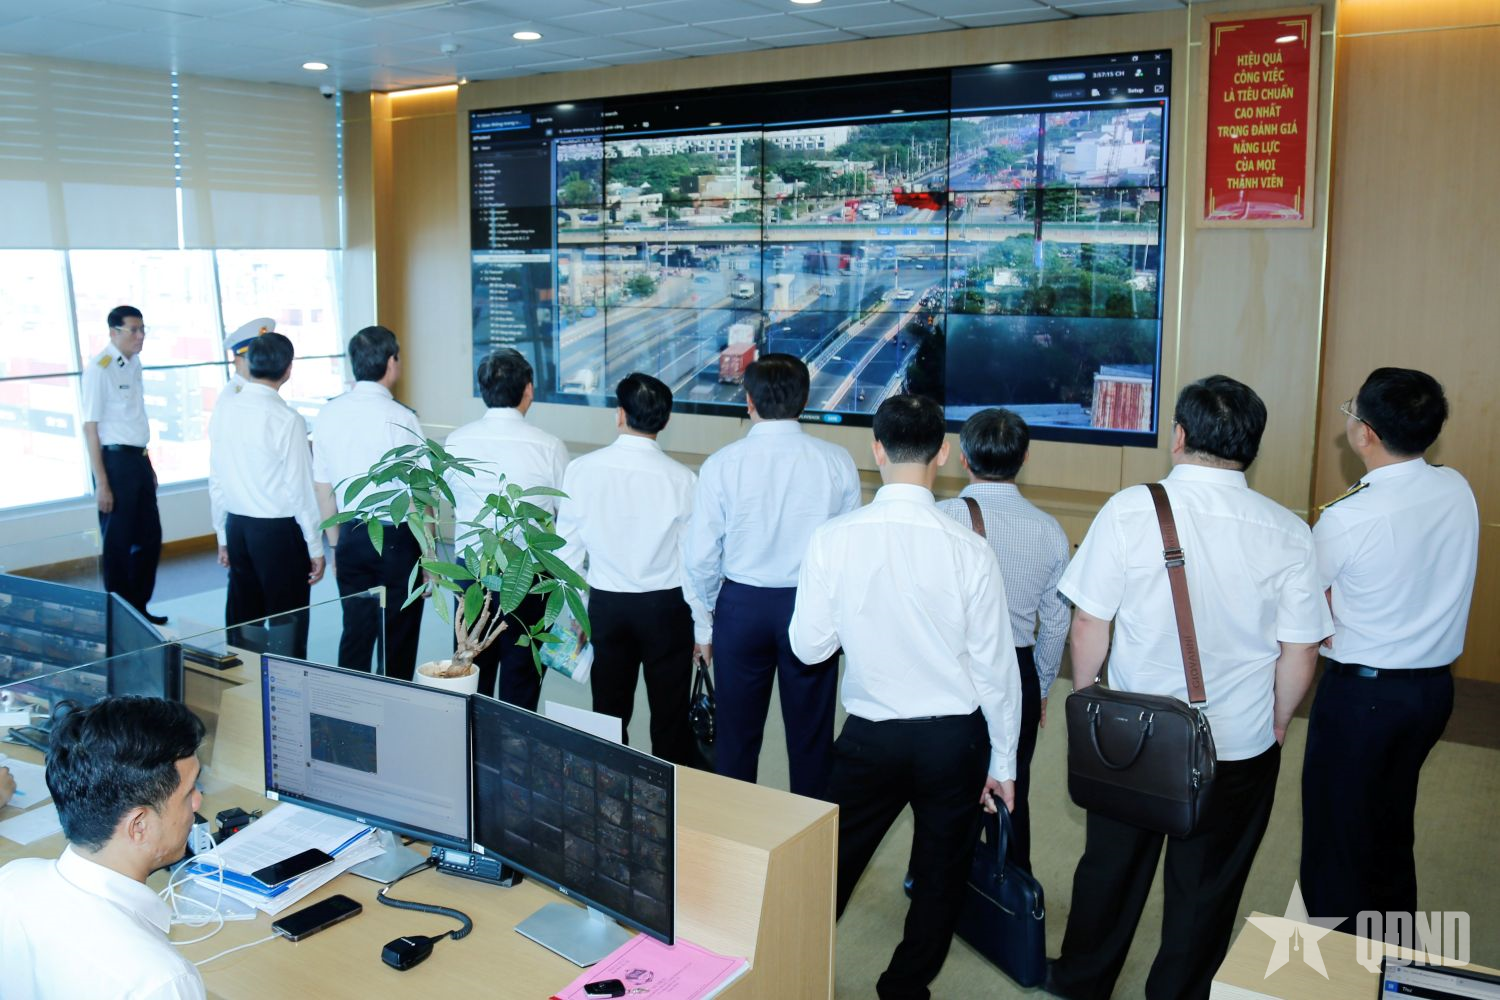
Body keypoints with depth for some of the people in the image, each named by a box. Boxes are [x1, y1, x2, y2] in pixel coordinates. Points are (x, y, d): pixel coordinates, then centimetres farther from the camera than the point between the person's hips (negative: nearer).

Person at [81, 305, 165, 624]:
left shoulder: (134, 364, 9)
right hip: (115, 460, -8)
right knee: (118, 543, 4)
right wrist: (101, 483, -18)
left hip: (139, 459, 8)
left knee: (150, 537, 15)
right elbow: (90, 428, -15)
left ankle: (139, 607, 28)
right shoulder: (99, 369, -14)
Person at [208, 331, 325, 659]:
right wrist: (315, 548, -3)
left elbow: (216, 481, 7)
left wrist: (223, 536, 18)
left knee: (242, 621, 14)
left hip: (237, 528, 6)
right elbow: (300, 488, -12)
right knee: (287, 625, 3)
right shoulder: (287, 420, -16)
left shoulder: (223, 409, 1)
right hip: (279, 532, -6)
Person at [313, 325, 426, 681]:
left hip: (352, 536, 5)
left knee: (355, 632, 13)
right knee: (398, 636, 6)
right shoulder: (400, 418, -15)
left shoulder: (329, 414, 3)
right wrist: (429, 556, -5)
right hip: (397, 539, -5)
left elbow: (322, 489, 10)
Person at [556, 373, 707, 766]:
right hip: (666, 607, -2)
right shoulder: (681, 479, -13)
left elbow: (567, 548, -2)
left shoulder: (582, 470, -8)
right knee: (670, 718, 8)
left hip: (605, 604, 2)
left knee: (609, 714, 15)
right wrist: (704, 627, 3)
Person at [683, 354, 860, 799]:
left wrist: (704, 625, 8)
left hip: (741, 605, 0)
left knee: (736, 734, 15)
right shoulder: (837, 462, -7)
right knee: (811, 737, 13)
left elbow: (702, 556, -5)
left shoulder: (722, 464, -9)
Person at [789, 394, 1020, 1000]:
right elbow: (996, 666, -7)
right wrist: (1002, 762, 4)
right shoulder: (967, 549, -15)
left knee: (836, 860, 19)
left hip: (870, 737, 0)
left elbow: (808, 646, -5)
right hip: (956, 738, 0)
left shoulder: (833, 539, -14)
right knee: (941, 871, 19)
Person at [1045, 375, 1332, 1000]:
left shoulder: (1131, 509, -16)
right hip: (1242, 747, 0)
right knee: (1206, 888, 19)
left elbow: (1088, 625, -11)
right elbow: (1300, 652, -5)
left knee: (1111, 868, 21)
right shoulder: (1288, 533, -11)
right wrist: (1276, 724, 12)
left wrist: (1086, 699, 5)